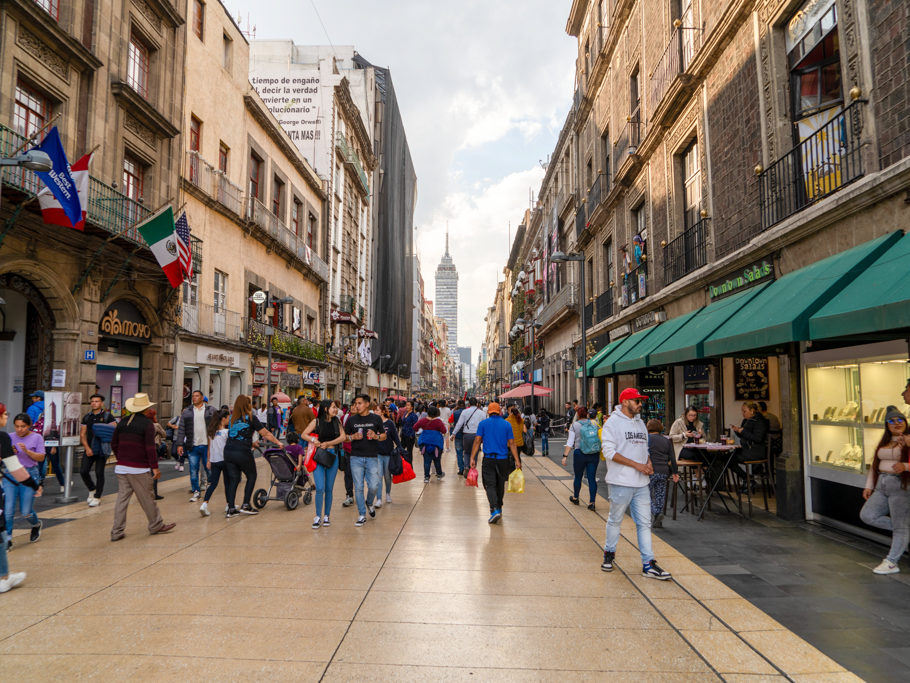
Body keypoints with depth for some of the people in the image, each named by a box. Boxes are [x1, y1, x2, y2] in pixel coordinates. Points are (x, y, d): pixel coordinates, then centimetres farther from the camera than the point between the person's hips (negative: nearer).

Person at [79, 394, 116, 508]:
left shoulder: (107, 416, 1)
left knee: (99, 473, -1)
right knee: (83, 471, 0)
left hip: (102, 449, -4)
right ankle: (92, 490, 26)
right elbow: (82, 434, 9)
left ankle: (97, 497, 10)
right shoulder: (87, 417, 12)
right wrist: (87, 448, -4)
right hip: (89, 449, 4)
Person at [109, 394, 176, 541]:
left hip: (121, 467, 6)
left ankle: (117, 531, 9)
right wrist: (155, 467, -11)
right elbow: (150, 448, -15)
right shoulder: (147, 423, -11)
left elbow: (114, 443, 15)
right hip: (139, 469, -6)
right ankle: (156, 525, 19)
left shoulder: (123, 422, 9)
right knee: (147, 498, 6)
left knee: (122, 498, 8)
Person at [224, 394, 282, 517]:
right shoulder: (251, 418, -3)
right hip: (243, 453, -5)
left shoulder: (232, 417, 11)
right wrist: (278, 443, 11)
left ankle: (231, 509, 10)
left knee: (233, 479, 11)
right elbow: (266, 434, -1)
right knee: (251, 476, 15)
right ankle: (246, 505, 11)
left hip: (228, 451, 5)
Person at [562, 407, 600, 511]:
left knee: (578, 477, 15)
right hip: (594, 455, 2)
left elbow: (570, 442, -8)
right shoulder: (594, 423, 3)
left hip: (580, 454, -2)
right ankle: (592, 503, 1)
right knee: (592, 478, 4)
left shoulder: (574, 425, -4)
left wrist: (565, 456, -7)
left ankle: (575, 498, 32)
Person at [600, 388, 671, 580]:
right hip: (621, 483, -6)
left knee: (644, 523, 5)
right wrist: (636, 465, -17)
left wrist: (648, 464, 1)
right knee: (615, 520, 7)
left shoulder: (640, 423, 16)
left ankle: (648, 564, 9)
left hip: (641, 483, 6)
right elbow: (609, 451, -16)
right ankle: (609, 553, 26)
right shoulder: (613, 423, -8)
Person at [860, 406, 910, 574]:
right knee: (867, 515, -1)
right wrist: (869, 486, 15)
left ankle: (891, 563, 8)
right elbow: (875, 465, 18)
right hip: (882, 486, 8)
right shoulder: (884, 442, 15)